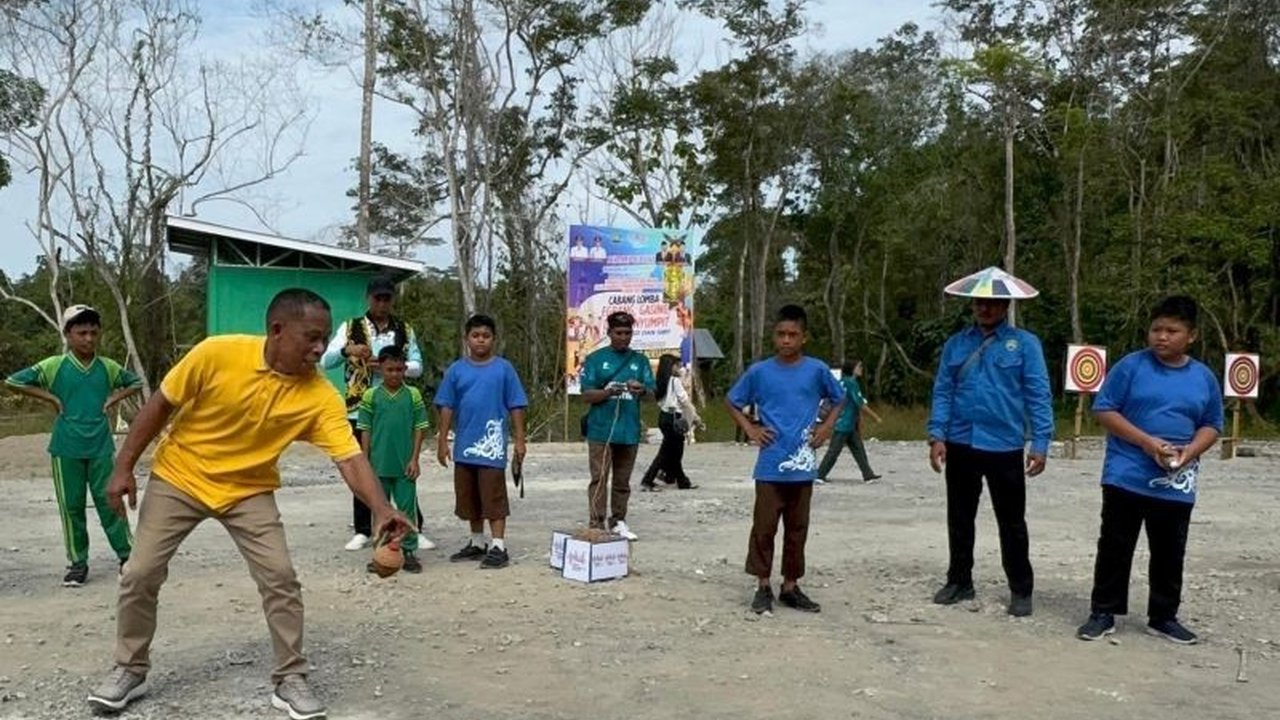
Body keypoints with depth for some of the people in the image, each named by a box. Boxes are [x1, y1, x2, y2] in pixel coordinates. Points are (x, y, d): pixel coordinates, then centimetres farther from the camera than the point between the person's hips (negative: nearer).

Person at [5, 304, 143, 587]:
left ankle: (127, 555, 11)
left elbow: (136, 382, 17)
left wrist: (113, 398, 2)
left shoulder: (108, 367, 3)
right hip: (66, 449, -1)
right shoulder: (54, 366, -4)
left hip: (101, 447, 1)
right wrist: (51, 398, -6)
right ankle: (78, 563, 16)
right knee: (71, 506, 6)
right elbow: (12, 381, -3)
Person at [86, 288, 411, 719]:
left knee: (281, 578, -9)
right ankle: (130, 670, 25)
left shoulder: (319, 395, -21)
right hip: (178, 479, 0)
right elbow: (159, 407, -11)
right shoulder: (217, 353, -25)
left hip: (249, 492, 1)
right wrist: (123, 468, -10)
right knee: (140, 575, 1)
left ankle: (290, 680, 6)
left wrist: (382, 511, -42)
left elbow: (350, 458, -27)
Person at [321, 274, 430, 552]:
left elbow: (417, 366, 4)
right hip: (361, 409, 0)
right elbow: (326, 362, -3)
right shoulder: (351, 327, 4)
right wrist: (347, 350, -24)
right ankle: (362, 531, 16)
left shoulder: (404, 330, 8)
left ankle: (414, 529, 7)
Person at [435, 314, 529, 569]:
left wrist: (519, 440, -3)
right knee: (468, 498, 14)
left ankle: (498, 547, 3)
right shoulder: (456, 370, 4)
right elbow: (446, 407, 6)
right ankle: (477, 543, 29)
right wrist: (443, 440, 1)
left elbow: (516, 406, -1)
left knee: (494, 497, -3)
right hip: (464, 446, 4)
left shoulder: (504, 369, -2)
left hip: (492, 445, -4)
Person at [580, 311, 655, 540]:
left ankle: (618, 522, 23)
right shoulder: (595, 359, 2)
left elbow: (652, 394, 5)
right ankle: (597, 524, -3)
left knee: (622, 480, 12)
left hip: (630, 431, 3)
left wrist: (641, 390, -18)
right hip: (601, 430, -3)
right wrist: (610, 392, -20)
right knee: (599, 478, -5)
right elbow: (586, 395, -2)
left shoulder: (640, 360, 9)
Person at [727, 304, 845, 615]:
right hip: (770, 466, -1)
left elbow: (840, 399, 16)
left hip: (802, 466, 1)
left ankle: (790, 587, 22)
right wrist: (750, 429, 0)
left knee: (797, 529, 10)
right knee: (764, 527, 2)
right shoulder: (759, 371, -2)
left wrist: (826, 427, 3)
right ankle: (763, 587, 15)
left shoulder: (817, 370, 0)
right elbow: (733, 402, 12)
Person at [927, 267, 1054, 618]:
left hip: (1004, 447, -3)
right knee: (959, 518, 13)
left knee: (1011, 523, 6)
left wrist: (1040, 444, -10)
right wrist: (937, 436, -3)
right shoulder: (956, 344, 7)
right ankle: (959, 581, 27)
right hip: (960, 445, 3)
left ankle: (1021, 590, 19)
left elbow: (1038, 397, -4)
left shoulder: (1025, 344, -2)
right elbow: (942, 392, 6)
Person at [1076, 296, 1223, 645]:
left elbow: (1211, 425, 12)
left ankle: (1163, 617, 26)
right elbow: (1104, 410, -7)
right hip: (1126, 478, -3)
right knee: (1114, 548, 4)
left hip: (1176, 485, 3)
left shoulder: (1204, 377, 6)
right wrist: (1146, 441, -17)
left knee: (1169, 554, 12)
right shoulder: (1131, 366, -5)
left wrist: (1191, 451, -9)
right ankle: (1103, 613, 14)